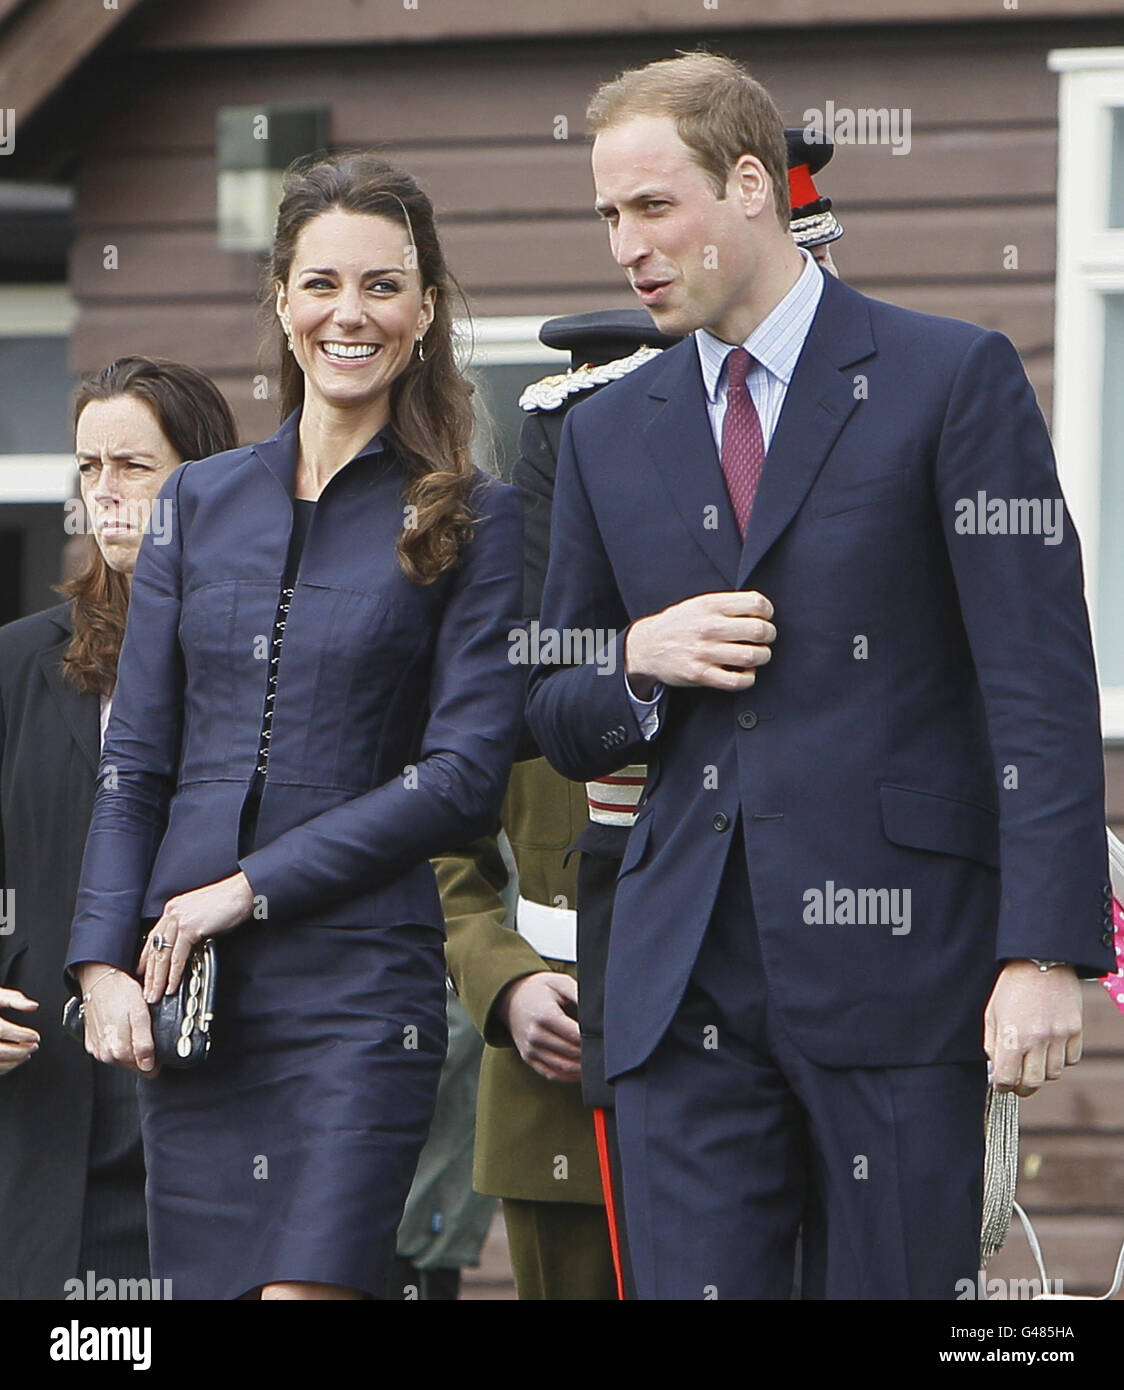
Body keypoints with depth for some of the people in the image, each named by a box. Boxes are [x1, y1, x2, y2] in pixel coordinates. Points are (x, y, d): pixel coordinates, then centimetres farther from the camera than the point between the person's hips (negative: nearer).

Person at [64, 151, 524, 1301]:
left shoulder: (472, 522, 1)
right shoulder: (201, 502, 13)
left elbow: (463, 776, -6)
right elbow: (135, 763, 12)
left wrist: (246, 890, -10)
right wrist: (105, 963, -1)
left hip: (358, 984, -4)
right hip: (182, 992, 4)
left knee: (308, 1282, -15)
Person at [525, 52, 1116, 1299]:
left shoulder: (952, 380, 1)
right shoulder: (608, 435, 16)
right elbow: (556, 724, 22)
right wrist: (638, 664, -2)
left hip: (897, 959, -4)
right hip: (687, 979, 4)